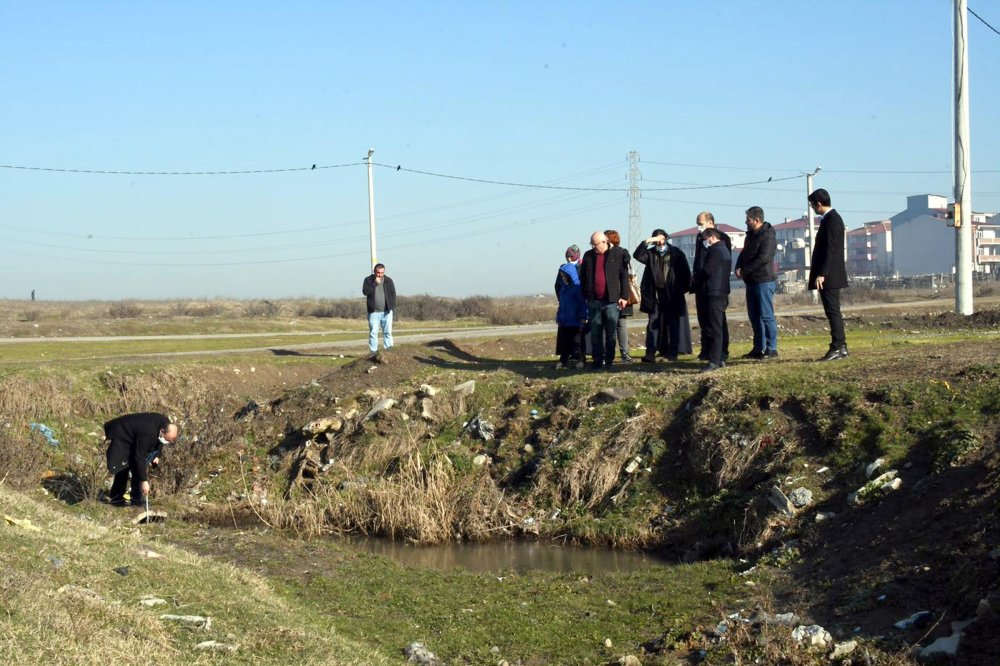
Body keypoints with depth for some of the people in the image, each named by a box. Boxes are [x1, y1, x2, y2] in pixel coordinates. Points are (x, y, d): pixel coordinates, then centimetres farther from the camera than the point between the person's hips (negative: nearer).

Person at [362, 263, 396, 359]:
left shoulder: (388, 280, 6)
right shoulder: (368, 280, 2)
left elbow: (393, 294, 8)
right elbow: (365, 291, -12)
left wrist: (392, 306, -1)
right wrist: (375, 283, -16)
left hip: (386, 311, 1)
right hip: (373, 312, -1)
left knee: (388, 332, 1)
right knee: (373, 333, -2)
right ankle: (374, 354, 0)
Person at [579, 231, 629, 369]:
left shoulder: (616, 255, 0)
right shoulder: (588, 255, 9)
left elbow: (624, 276, 1)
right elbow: (582, 277, 14)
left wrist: (624, 296, -4)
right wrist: (585, 296, 7)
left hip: (612, 301, -3)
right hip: (594, 301, 3)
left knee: (611, 333, 3)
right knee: (595, 333, 3)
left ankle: (609, 360, 10)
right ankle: (597, 360, 7)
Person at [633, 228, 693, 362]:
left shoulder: (676, 253, 3)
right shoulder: (651, 253, 8)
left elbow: (685, 271, 2)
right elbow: (637, 255, -7)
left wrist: (684, 287, -5)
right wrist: (647, 241, -15)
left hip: (672, 295, -2)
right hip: (655, 295, 2)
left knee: (673, 323, 2)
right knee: (653, 323, -2)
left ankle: (672, 352, 7)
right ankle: (650, 353, -5)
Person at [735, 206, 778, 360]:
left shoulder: (768, 236, -13)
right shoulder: (751, 235, 16)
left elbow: (763, 258, -22)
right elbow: (744, 254, 17)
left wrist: (745, 270, -17)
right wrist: (738, 267, -3)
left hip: (764, 281, -9)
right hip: (751, 281, 9)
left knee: (766, 315, -8)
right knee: (754, 316, 11)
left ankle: (771, 349, -5)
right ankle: (759, 348, 18)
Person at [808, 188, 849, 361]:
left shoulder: (831, 220, -14)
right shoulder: (832, 218, 16)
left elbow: (830, 249, -21)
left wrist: (821, 274, -23)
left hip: (829, 275, -10)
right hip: (830, 275, 10)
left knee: (833, 311, -9)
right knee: (833, 312, 12)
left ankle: (838, 348, -9)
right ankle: (840, 347, 16)